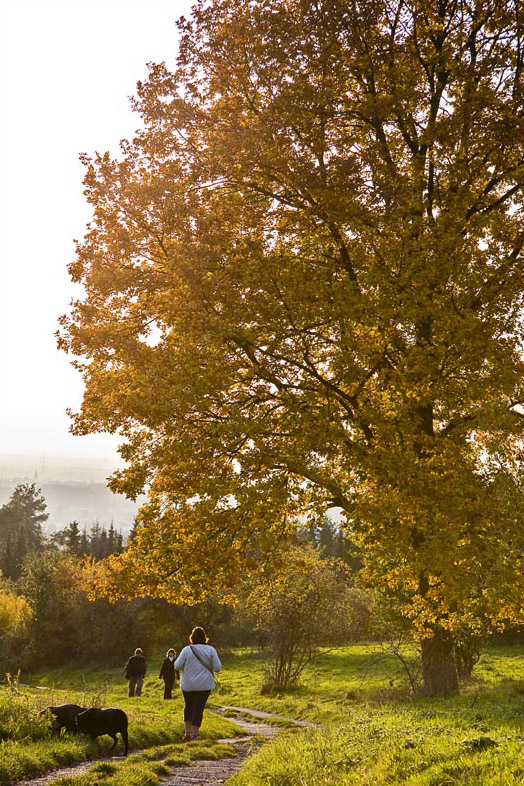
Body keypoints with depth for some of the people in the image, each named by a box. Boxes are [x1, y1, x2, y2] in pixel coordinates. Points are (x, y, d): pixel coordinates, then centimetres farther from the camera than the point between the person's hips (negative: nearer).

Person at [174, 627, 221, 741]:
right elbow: (217, 667, -7)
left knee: (188, 706, 18)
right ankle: (194, 735, 6)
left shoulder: (187, 650, -8)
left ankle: (187, 732, 11)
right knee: (198, 708, 7)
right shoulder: (210, 650, -5)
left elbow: (177, 666, -8)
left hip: (188, 685, 0)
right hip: (204, 685, 0)